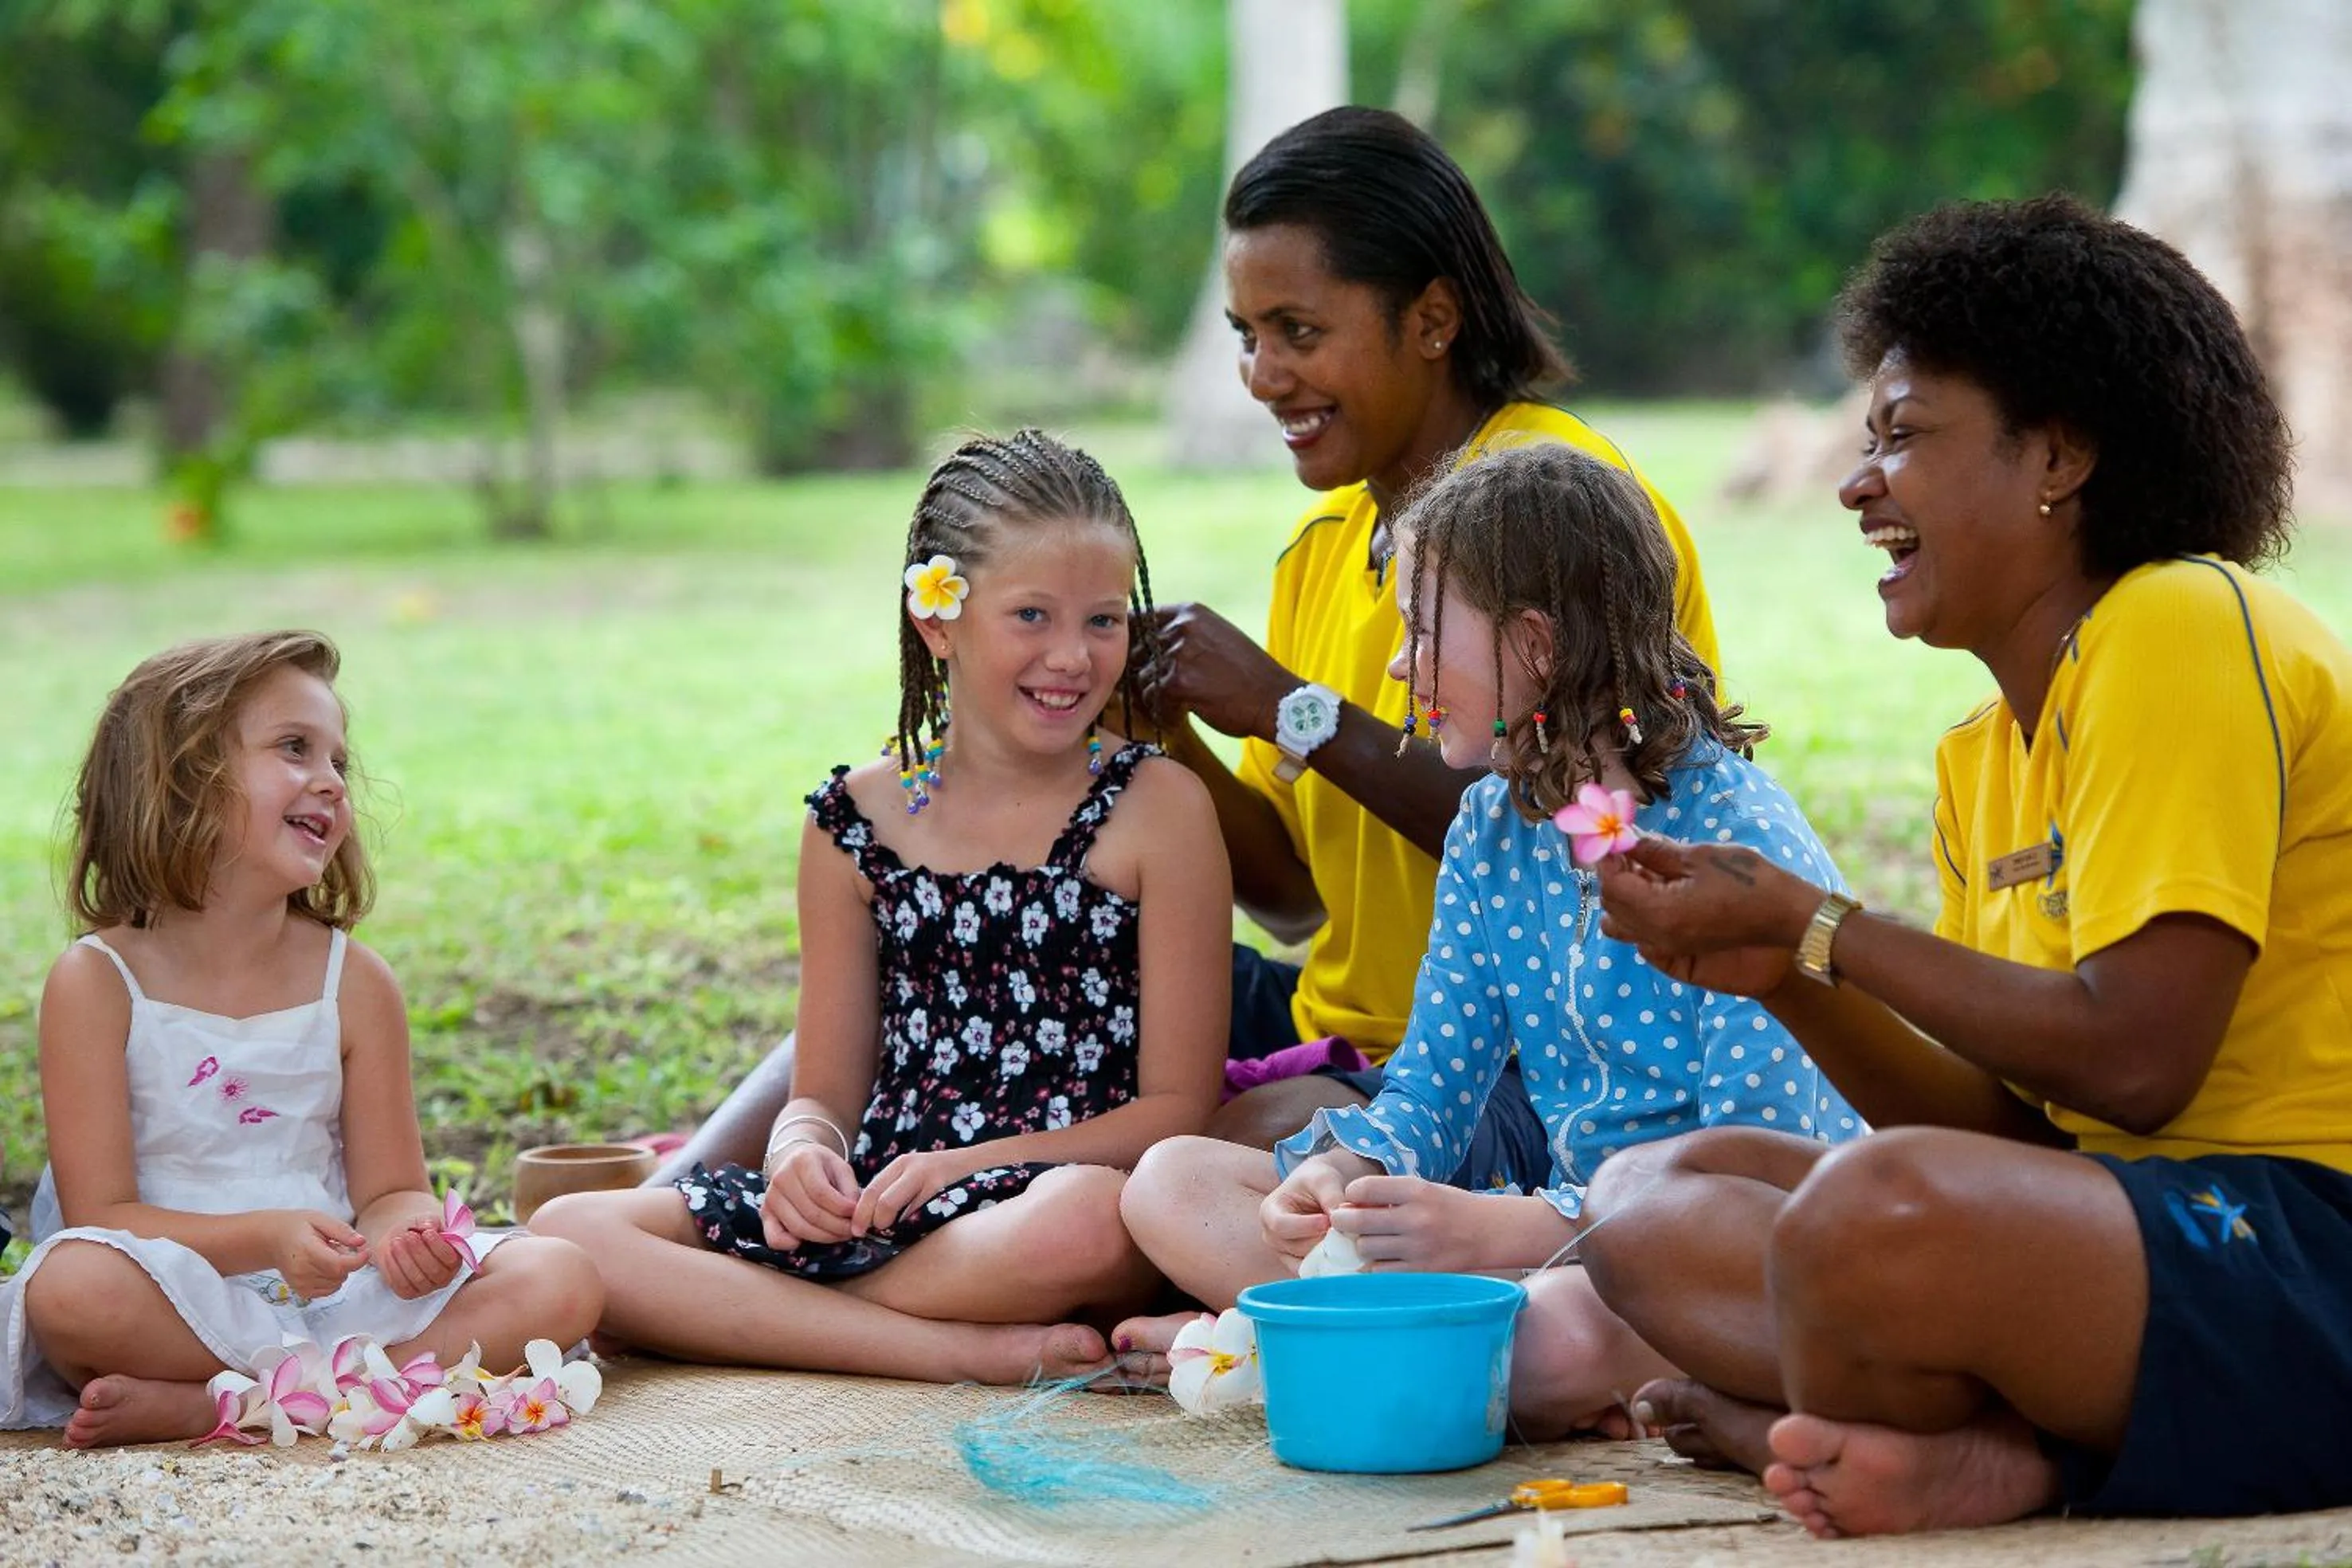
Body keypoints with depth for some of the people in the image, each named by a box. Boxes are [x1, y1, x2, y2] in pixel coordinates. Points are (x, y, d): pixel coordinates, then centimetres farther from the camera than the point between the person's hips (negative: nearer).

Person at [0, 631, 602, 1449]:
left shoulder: (355, 982, 5)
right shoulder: (98, 982, -4)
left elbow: (391, 1189, 6)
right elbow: (99, 1216, -9)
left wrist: (404, 1236, -20)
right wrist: (266, 1239, -25)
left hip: (332, 1288, 4)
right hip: (178, 1301, -4)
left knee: (560, 1280, -18)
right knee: (71, 1289, -37)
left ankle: (198, 1406, -25)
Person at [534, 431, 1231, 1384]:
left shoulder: (1156, 810, 1)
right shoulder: (859, 821, 10)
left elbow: (1178, 1108, -2)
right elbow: (827, 1091, 13)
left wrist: (963, 1165, -14)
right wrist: (803, 1152, -12)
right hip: (879, 1208, 4)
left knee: (1085, 1219, -41)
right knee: (567, 1233, -16)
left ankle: (748, 1313, -20)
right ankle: (959, 1348, -25)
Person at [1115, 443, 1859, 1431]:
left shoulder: (1735, 843, -16)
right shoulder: (1493, 829, 10)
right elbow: (1429, 1089, 11)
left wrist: (1507, 1228, -30)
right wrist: (1345, 1172, -13)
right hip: (1563, 1228, 8)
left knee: (1557, 1342, -43)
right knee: (1172, 1181, -3)